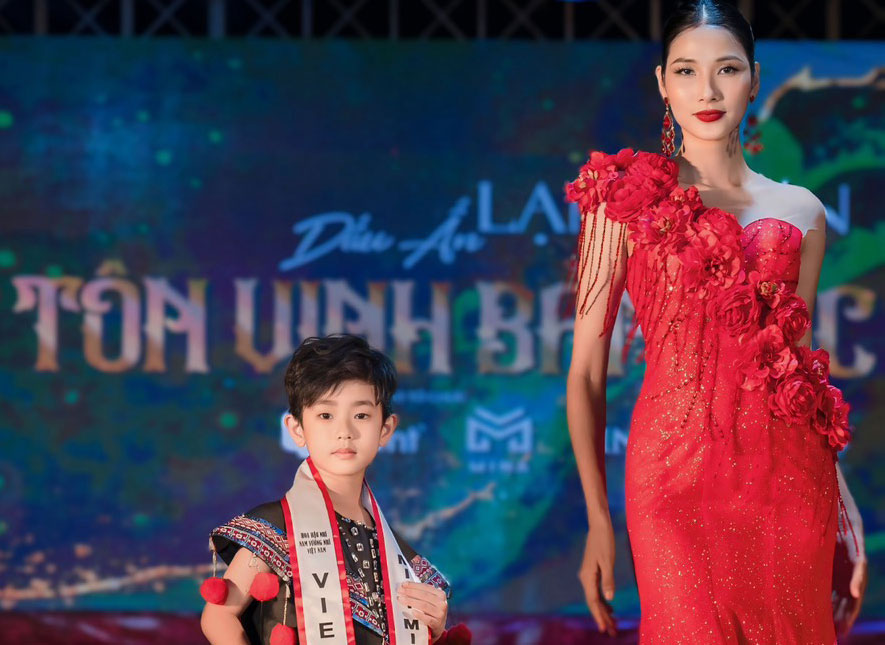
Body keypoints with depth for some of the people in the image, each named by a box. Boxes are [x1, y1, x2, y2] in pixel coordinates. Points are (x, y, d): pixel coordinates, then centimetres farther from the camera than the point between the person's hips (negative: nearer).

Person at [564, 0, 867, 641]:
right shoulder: (628, 200, 3)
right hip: (676, 470, -3)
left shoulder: (800, 211, 12)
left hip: (789, 480, 3)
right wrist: (598, 521, -3)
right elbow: (586, 373, 2)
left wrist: (846, 513, 9)